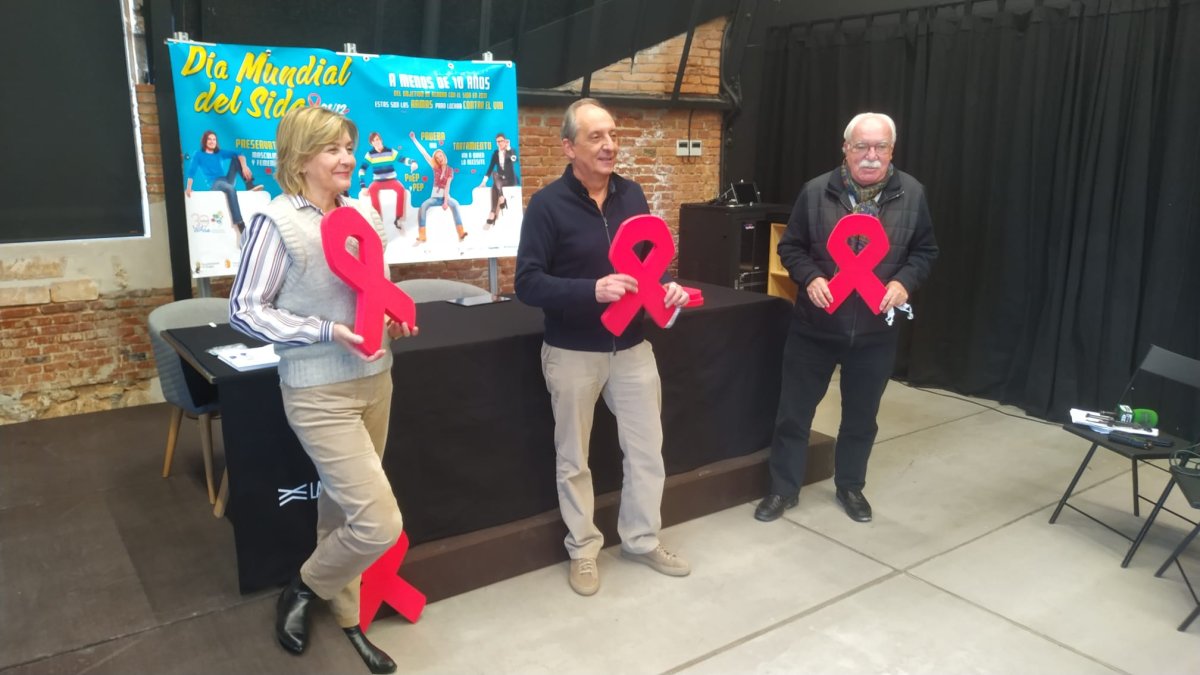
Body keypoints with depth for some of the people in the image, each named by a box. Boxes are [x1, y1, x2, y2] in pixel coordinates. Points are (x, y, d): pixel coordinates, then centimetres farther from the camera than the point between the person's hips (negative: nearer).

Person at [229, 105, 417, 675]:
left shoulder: (365, 214, 5)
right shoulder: (277, 221, -13)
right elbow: (244, 310, -11)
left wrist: (395, 317, -2)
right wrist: (327, 332, -21)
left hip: (374, 380, 6)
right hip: (319, 392, -6)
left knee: (341, 507, 18)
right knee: (380, 523, -8)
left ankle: (345, 614, 37)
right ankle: (302, 590, 21)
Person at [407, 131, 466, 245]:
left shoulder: (450, 170, 1)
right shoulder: (435, 168, 4)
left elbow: (447, 186, -8)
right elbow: (424, 153, 2)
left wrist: (445, 201, -20)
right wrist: (414, 139, -1)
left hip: (445, 197, -2)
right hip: (435, 197, 2)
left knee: (454, 204, -35)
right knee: (423, 206, -29)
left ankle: (461, 234, -40)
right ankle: (421, 237, -32)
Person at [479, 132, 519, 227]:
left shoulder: (511, 151, 0)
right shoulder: (495, 153, 9)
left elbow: (514, 160, -23)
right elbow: (491, 167, 5)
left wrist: (508, 148, -23)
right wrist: (484, 181, -3)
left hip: (510, 180, -3)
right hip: (500, 180, 3)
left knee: (495, 187, -32)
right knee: (494, 174, -33)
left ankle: (492, 214, -37)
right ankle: (501, 200, -44)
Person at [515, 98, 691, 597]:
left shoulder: (632, 195, 3)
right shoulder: (547, 205, -13)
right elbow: (527, 284, -18)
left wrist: (667, 287, -8)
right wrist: (593, 290, -30)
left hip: (631, 346, 5)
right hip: (573, 352, -4)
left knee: (647, 449, 12)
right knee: (573, 458, 11)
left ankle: (642, 540, 32)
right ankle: (583, 549, 30)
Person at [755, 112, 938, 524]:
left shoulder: (911, 194, -1)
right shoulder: (816, 192, -6)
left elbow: (925, 251, 7)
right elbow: (790, 246, 2)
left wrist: (905, 281, -12)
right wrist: (810, 277, -17)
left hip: (876, 331, 2)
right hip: (815, 327, -1)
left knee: (861, 416, 16)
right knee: (794, 411, 7)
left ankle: (850, 487, 37)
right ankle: (783, 489, 24)